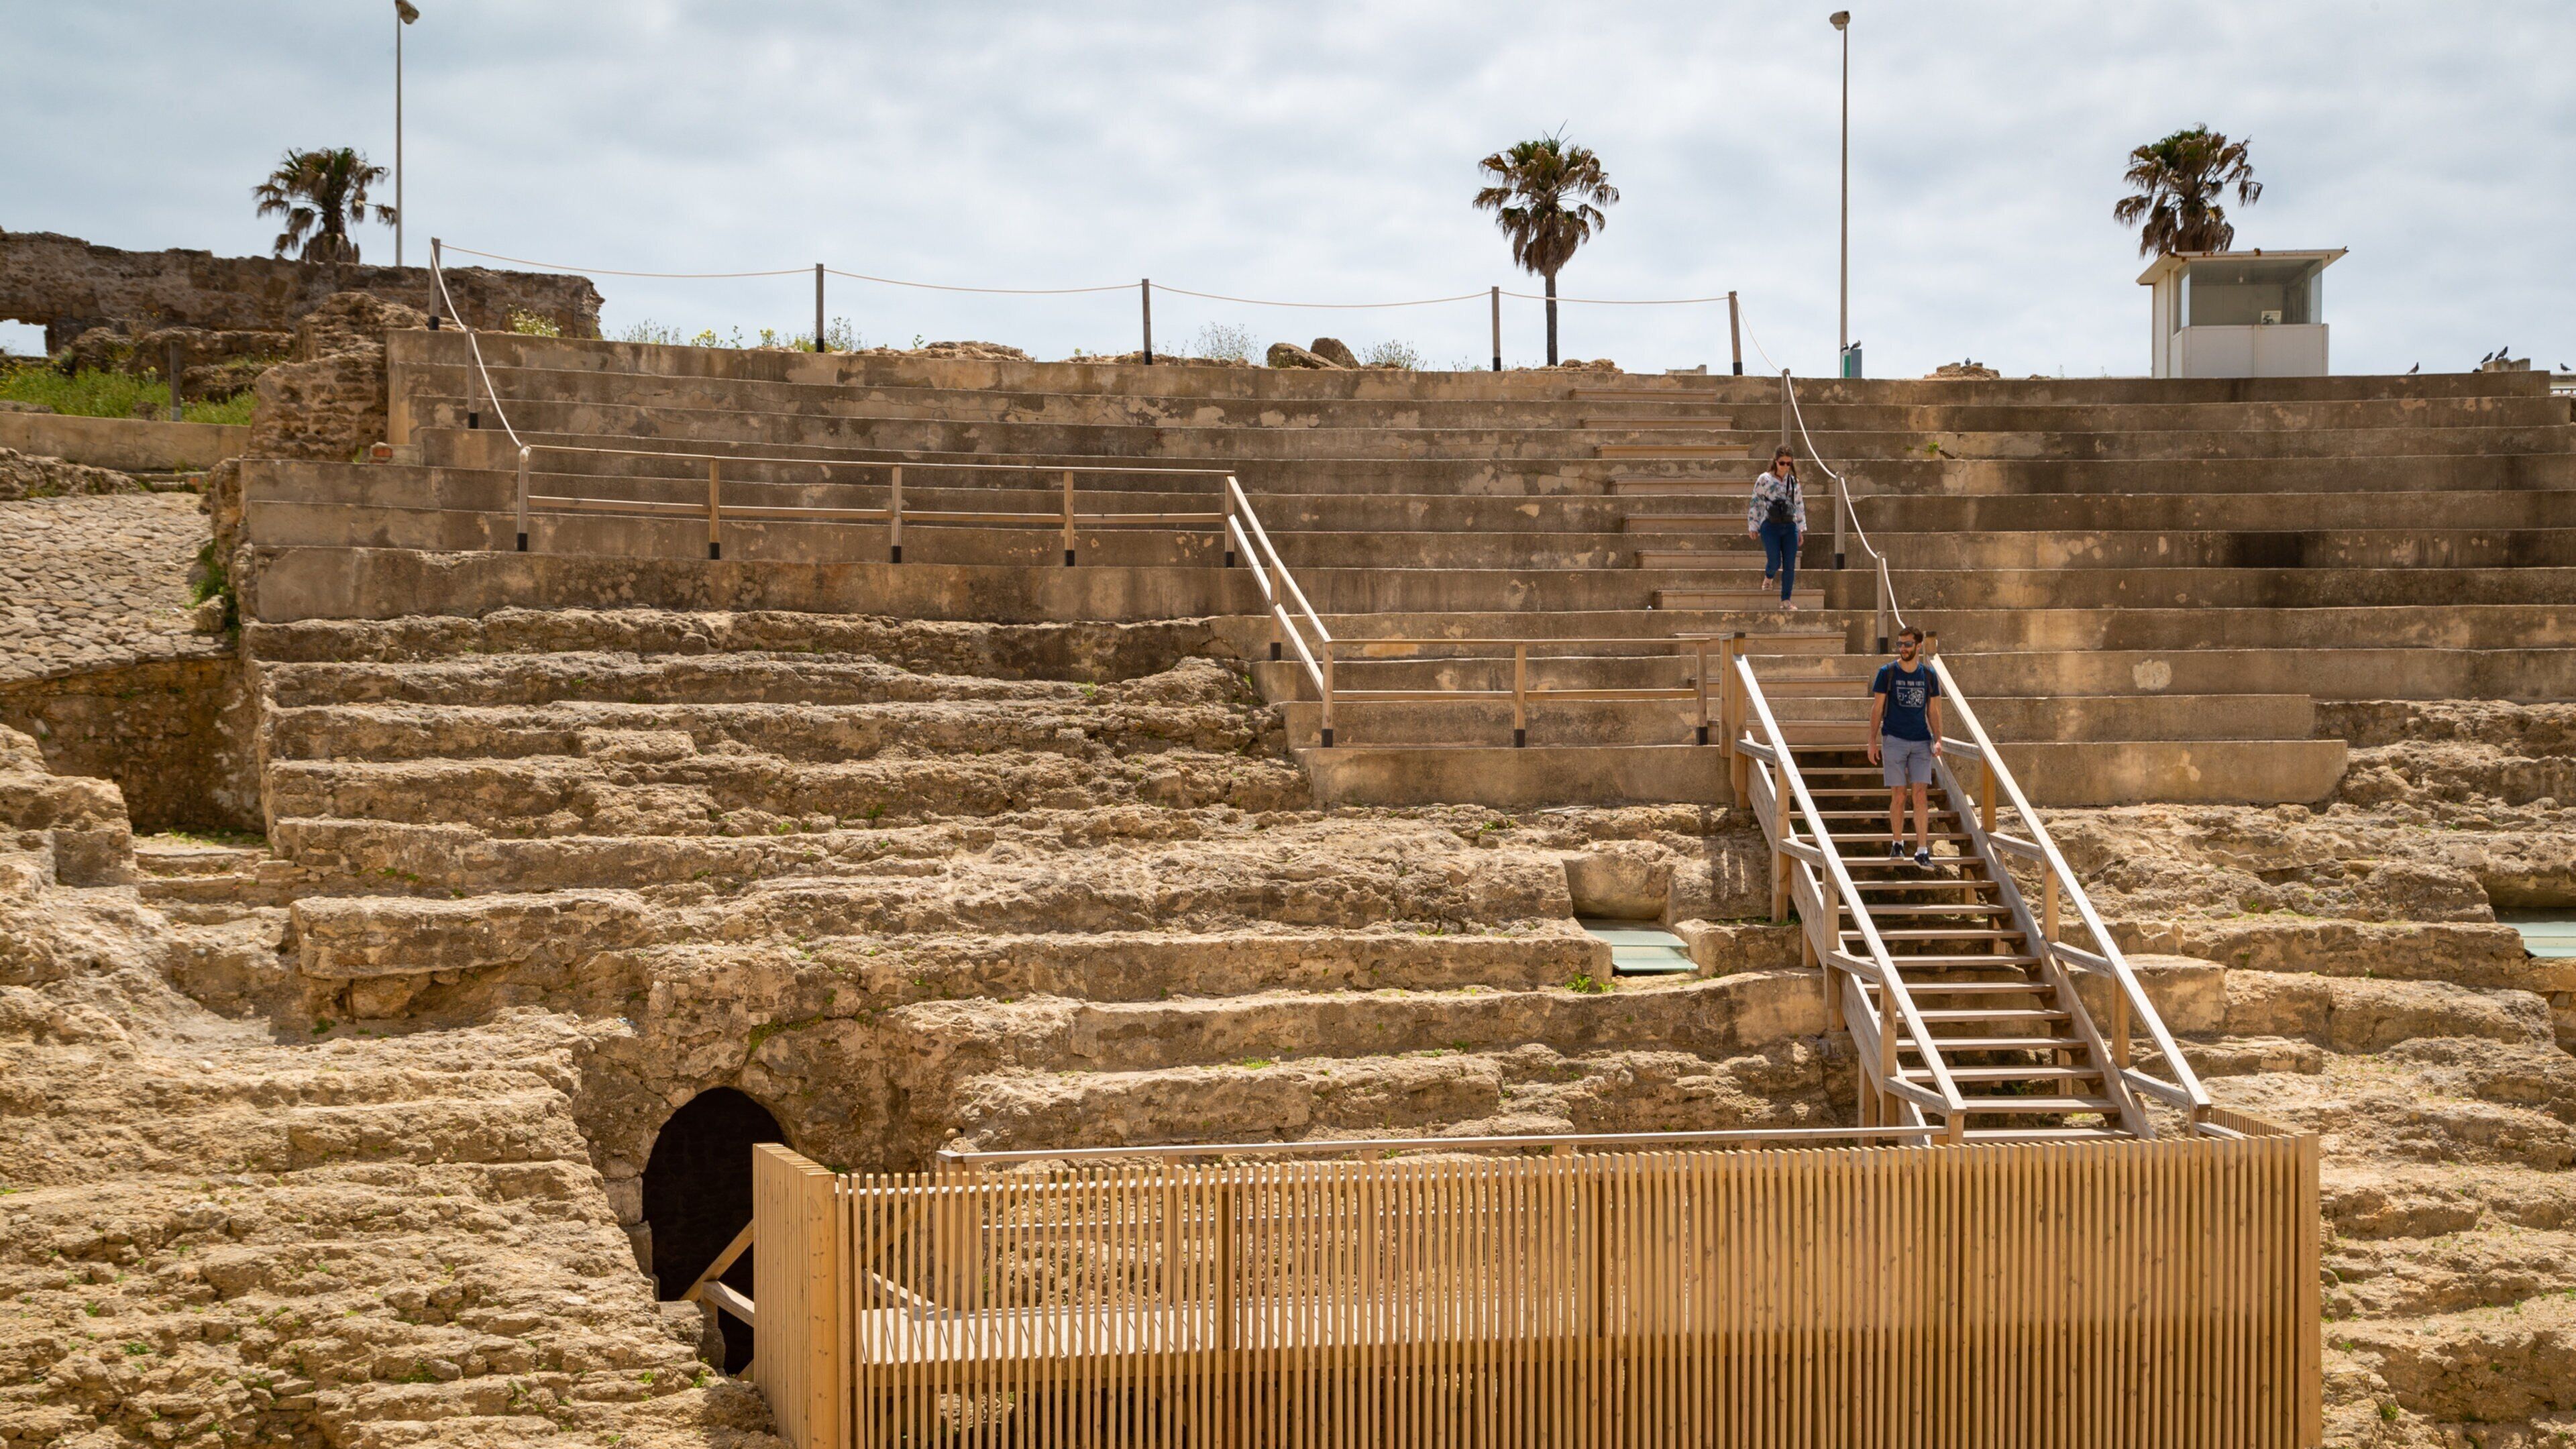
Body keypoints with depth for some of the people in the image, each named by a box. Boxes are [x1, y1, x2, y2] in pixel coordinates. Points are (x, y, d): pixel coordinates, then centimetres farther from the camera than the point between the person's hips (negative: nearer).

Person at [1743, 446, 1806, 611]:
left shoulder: (1794, 482, 9)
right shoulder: (1764, 480, -2)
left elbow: (1800, 505, 16)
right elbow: (1755, 503, 0)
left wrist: (1801, 528, 14)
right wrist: (1753, 527, -1)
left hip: (1790, 526, 3)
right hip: (1771, 526, -3)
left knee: (1790, 565, -2)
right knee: (1774, 562, -6)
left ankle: (1786, 600, 5)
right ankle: (1768, 578, 31)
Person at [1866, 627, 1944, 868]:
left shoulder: (1929, 675, 6)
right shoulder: (1887, 673, 1)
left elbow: (1934, 711, 11)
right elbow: (1877, 708, 3)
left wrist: (1938, 740, -1)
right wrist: (1872, 742, -2)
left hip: (1921, 742, 1)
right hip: (1893, 740, -1)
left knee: (1921, 794, -6)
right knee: (1898, 795, 0)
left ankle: (1922, 850, -6)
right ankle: (1897, 843, 17)